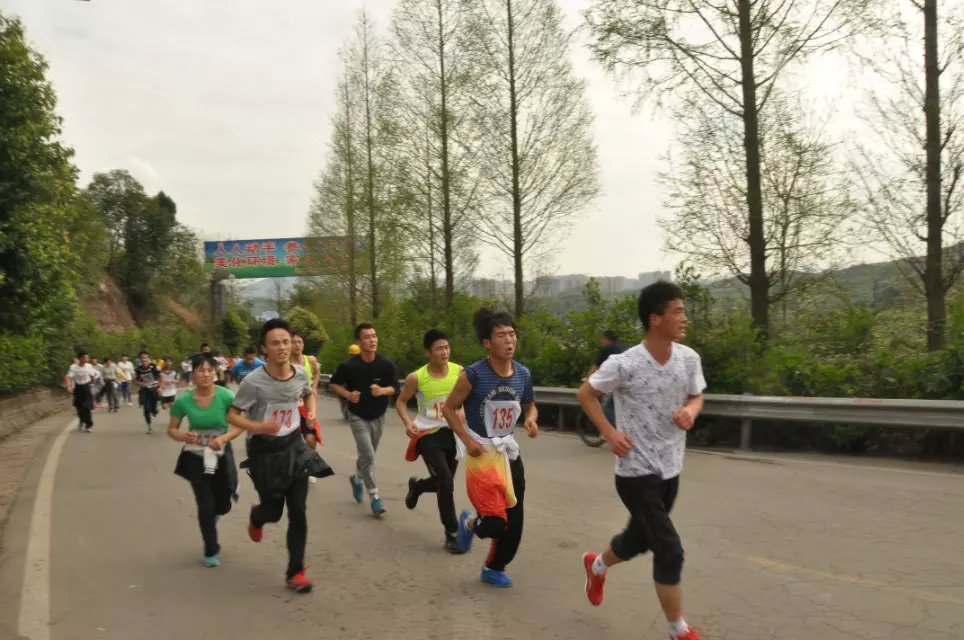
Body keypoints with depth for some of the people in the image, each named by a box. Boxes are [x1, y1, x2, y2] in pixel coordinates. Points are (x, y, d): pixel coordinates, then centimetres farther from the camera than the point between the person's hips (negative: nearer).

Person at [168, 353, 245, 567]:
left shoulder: (226, 396, -18)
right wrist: (184, 437, -24)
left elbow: (240, 425, -10)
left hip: (221, 455, 1)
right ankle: (211, 551, 20)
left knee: (222, 505, 11)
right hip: (196, 457, -1)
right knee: (205, 505, -3)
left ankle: (211, 517, 51)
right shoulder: (183, 401, -15)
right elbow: (171, 429, -3)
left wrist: (224, 438, -28)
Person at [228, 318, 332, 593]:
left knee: (298, 513, 0)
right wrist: (258, 427, -32)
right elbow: (232, 416, -15)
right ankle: (256, 517, 48)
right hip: (265, 451, -3)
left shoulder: (300, 374, -7)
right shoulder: (254, 381, -22)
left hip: (294, 446, 3)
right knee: (273, 511, 8)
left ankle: (295, 572, 14)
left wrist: (312, 410, -4)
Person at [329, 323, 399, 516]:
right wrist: (348, 395, -19)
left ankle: (357, 479, 48)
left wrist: (382, 390, -25)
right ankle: (374, 498, -3)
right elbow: (333, 384, -1)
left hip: (378, 417, 3)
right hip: (358, 417, -3)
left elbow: (395, 388, -5)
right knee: (368, 456, -13)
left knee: (368, 455, 19)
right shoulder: (349, 365, -17)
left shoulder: (386, 364, -13)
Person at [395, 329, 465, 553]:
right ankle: (452, 534, -1)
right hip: (428, 434, -4)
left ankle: (416, 486, 50)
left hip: (453, 432, 4)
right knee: (446, 483, -15)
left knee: (442, 483, 15)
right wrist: (408, 422, -15)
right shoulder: (416, 378, -15)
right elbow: (401, 401, 1)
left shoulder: (459, 372, -10)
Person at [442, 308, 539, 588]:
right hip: (482, 453, -5)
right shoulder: (474, 374, -18)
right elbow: (449, 408, -6)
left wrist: (531, 419, -8)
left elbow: (530, 406, 15)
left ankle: (494, 569, 35)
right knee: (496, 523, -11)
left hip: (509, 452, 5)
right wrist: (467, 440, -15)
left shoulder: (523, 374, -3)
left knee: (514, 523, 9)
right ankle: (470, 522, 26)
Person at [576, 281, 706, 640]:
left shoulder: (689, 359, -5)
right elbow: (585, 394, -6)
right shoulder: (624, 364, -21)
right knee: (670, 551, -8)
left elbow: (696, 396, 12)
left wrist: (690, 411, -11)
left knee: (639, 539, 23)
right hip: (637, 472, -6)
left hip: (670, 470, 7)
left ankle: (597, 566, 54)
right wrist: (610, 433, -15)